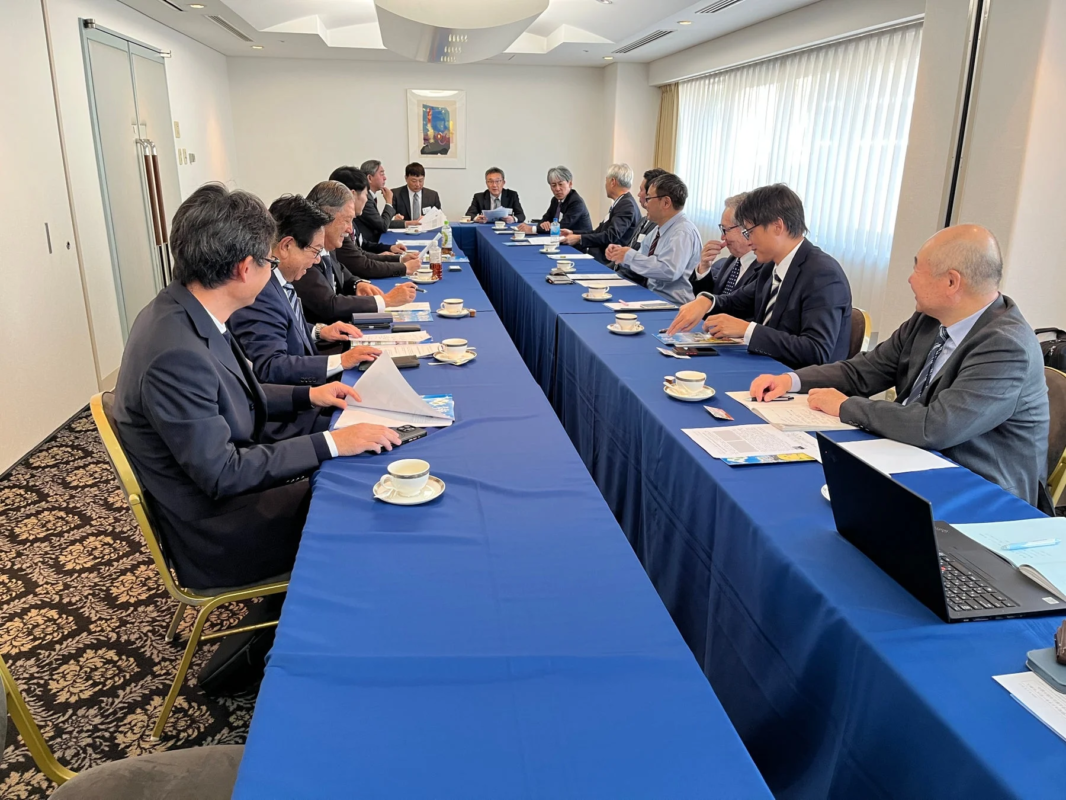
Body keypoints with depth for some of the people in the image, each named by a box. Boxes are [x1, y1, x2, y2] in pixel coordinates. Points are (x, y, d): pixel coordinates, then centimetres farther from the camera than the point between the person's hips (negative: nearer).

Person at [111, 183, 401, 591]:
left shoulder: (180, 311, -2)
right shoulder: (177, 355, -30)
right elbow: (222, 474, -26)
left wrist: (306, 395, 7)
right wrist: (331, 443, -24)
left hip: (222, 482, 9)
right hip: (213, 538, -9)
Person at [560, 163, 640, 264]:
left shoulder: (627, 205, -13)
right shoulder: (622, 203, 17)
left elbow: (610, 236, -21)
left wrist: (579, 239, -18)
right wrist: (573, 233, 13)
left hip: (608, 260, -9)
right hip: (600, 254, 9)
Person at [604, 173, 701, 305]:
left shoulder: (683, 232, -16)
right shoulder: (661, 228, 10)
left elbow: (669, 271, -29)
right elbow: (642, 260, 19)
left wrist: (630, 256, -19)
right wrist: (622, 254, -1)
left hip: (671, 305, -8)